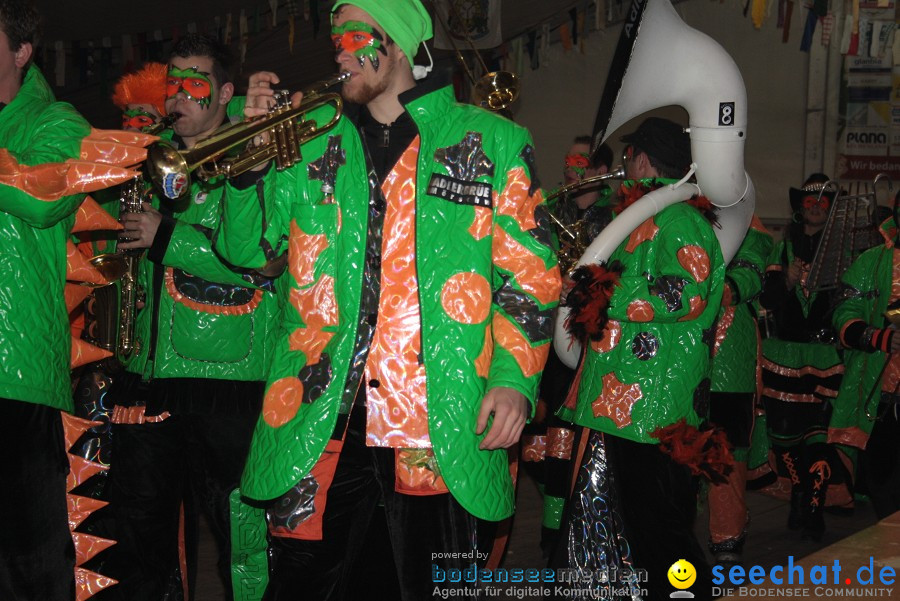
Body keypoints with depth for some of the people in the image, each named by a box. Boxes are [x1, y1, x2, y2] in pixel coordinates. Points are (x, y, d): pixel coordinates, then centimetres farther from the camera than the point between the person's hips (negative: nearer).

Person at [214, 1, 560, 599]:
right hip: (319, 418, 3)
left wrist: (514, 376, -10)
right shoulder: (313, 138, 13)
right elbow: (245, 248, 13)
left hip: (441, 422, -2)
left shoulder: (494, 142, 5)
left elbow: (529, 275, 3)